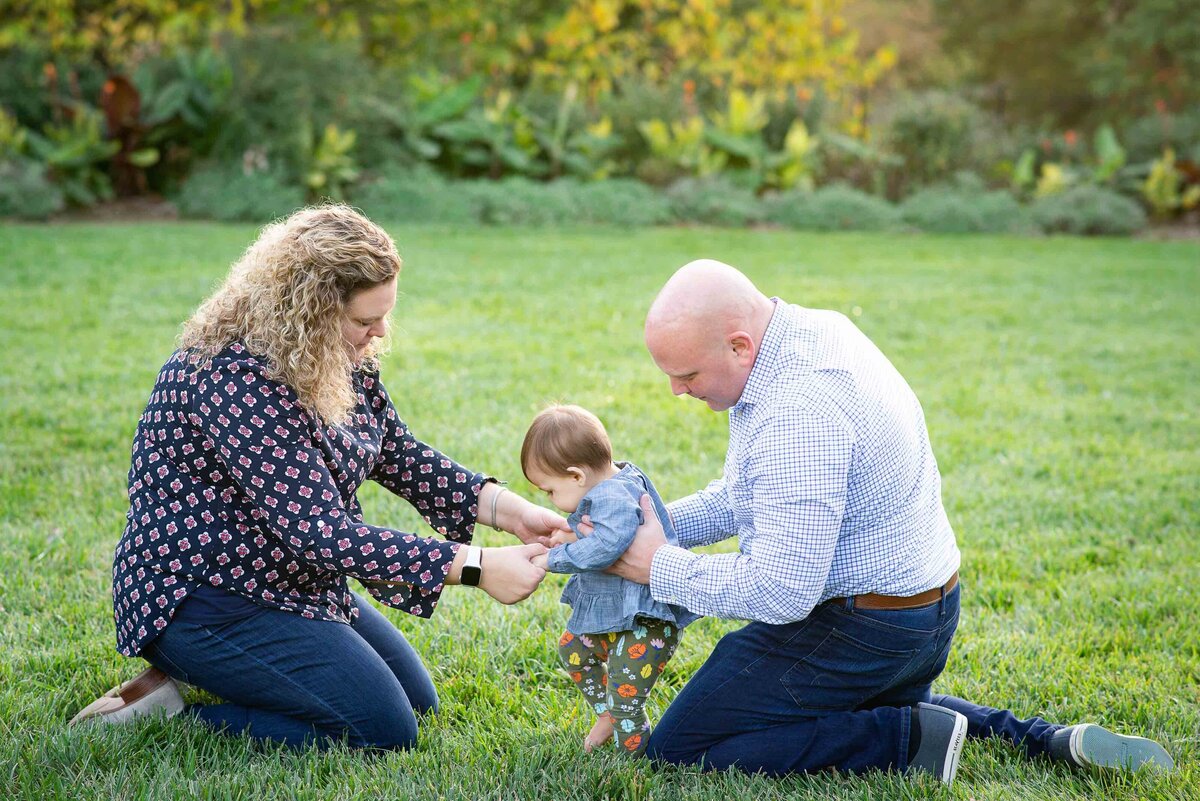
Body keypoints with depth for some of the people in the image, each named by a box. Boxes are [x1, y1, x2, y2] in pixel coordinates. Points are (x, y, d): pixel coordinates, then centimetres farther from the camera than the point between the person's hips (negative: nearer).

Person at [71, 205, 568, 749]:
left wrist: (506, 509, -9)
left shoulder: (341, 360, -1)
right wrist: (476, 567, -32)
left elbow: (400, 456, 8)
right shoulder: (233, 378, -30)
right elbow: (322, 534, -33)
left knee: (417, 703, 16)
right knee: (383, 728, -15)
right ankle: (161, 717, -4)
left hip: (294, 580, 10)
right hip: (202, 598, -10)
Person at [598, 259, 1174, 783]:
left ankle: (910, 741, -8)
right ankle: (1047, 740, 15)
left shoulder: (797, 413, -31)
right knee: (875, 708, 37)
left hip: (858, 630, -10)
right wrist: (659, 525, 3)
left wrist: (662, 568, -18)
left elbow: (779, 592, -30)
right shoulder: (814, 331, 1)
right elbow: (752, 493, 14)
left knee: (676, 750, -2)